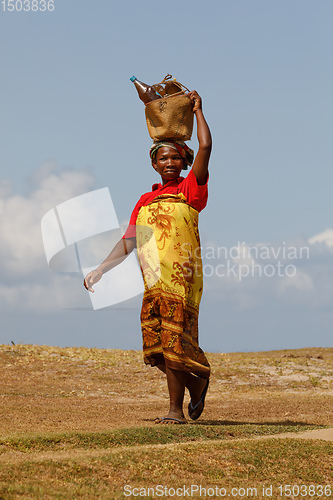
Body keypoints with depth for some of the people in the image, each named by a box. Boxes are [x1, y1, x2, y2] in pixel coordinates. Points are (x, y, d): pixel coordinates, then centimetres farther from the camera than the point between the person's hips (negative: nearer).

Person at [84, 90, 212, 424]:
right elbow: (128, 242, 20)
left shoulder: (190, 190, 5)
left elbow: (205, 147, -4)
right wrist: (100, 270, 12)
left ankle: (176, 410, 1)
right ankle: (196, 382, 24)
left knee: (173, 341, -8)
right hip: (153, 279, 5)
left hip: (182, 276, -5)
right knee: (156, 346, 2)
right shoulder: (145, 202, 19)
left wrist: (198, 109, 7)